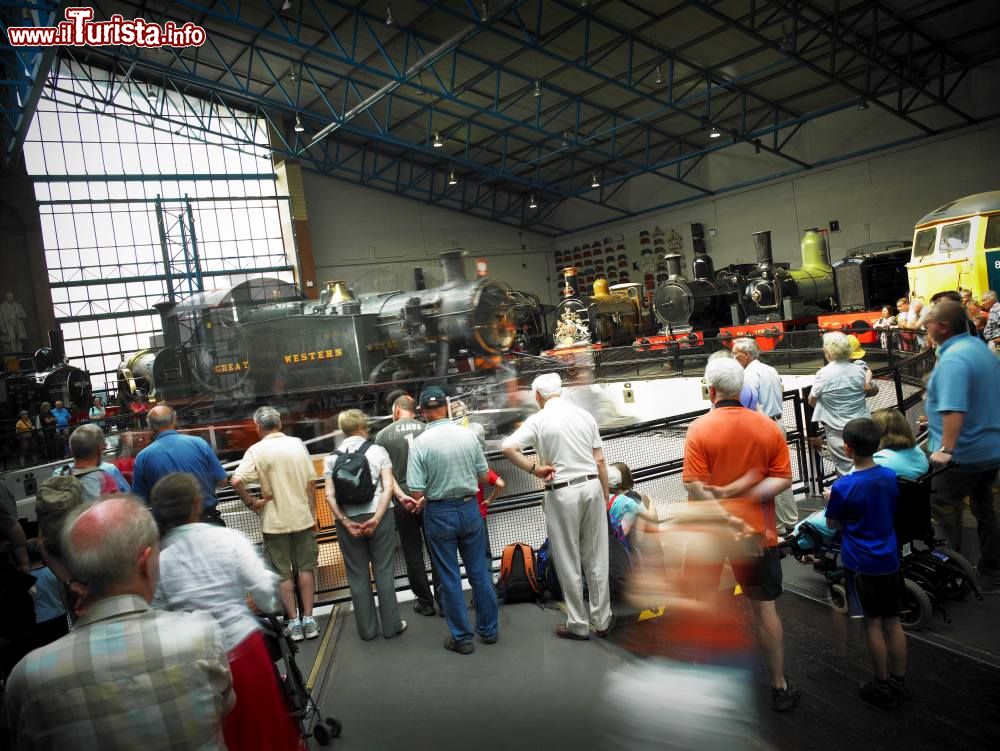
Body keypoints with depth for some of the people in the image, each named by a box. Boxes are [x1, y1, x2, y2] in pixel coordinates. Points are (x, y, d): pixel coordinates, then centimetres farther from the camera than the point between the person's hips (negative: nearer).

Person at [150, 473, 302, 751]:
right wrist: (270, 607, 8)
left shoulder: (156, 560, -7)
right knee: (265, 725, 20)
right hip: (244, 649, -1)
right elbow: (264, 590, -11)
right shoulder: (228, 538, -10)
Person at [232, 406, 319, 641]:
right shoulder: (297, 444, -1)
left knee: (282, 573, 10)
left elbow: (236, 481, -24)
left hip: (274, 522, -2)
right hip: (302, 517, 3)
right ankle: (308, 619, 16)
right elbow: (310, 483, 2)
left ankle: (293, 622, 15)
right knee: (305, 568, 13)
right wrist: (313, 514, 10)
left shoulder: (257, 450, -10)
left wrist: (251, 502, -9)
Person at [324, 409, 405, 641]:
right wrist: (376, 518, -13)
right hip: (378, 517, -1)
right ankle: (391, 626, 17)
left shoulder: (332, 458, 2)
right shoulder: (377, 451, -2)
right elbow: (388, 487, -11)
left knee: (357, 575, 12)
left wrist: (346, 522, -8)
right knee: (383, 571, 9)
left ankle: (367, 629, 21)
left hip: (348, 521, 1)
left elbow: (329, 496, -6)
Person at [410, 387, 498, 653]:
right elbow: (483, 474, 3)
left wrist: (423, 501, 5)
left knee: (449, 578, 9)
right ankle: (489, 629, 27)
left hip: (439, 513, -3)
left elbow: (416, 492, -16)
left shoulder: (419, 443, -14)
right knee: (479, 572, 15)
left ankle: (462, 637, 19)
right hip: (469, 508, 3)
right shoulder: (468, 435, -5)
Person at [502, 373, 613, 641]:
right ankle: (602, 620, 22)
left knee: (568, 561, 8)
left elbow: (508, 447, -19)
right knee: (597, 558, 12)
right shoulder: (584, 415, 5)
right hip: (592, 486, 4)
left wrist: (534, 468, -8)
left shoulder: (538, 420, -6)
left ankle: (578, 624, 17)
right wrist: (606, 495, 13)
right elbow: (600, 461, 6)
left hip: (561, 493, -4)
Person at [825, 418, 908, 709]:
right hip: (889, 560, 5)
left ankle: (882, 687, 19)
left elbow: (833, 523, -6)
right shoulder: (891, 476, -4)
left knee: (873, 624, 7)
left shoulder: (843, 487, -20)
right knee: (892, 621, 15)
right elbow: (892, 512, 12)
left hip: (861, 565, -5)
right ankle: (899, 682, 27)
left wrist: (832, 499, 9)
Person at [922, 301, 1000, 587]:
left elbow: (954, 409, -36)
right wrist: (936, 416, 28)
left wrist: (945, 449, -35)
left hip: (963, 453, -10)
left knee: (943, 507, 5)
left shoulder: (953, 359, -25)